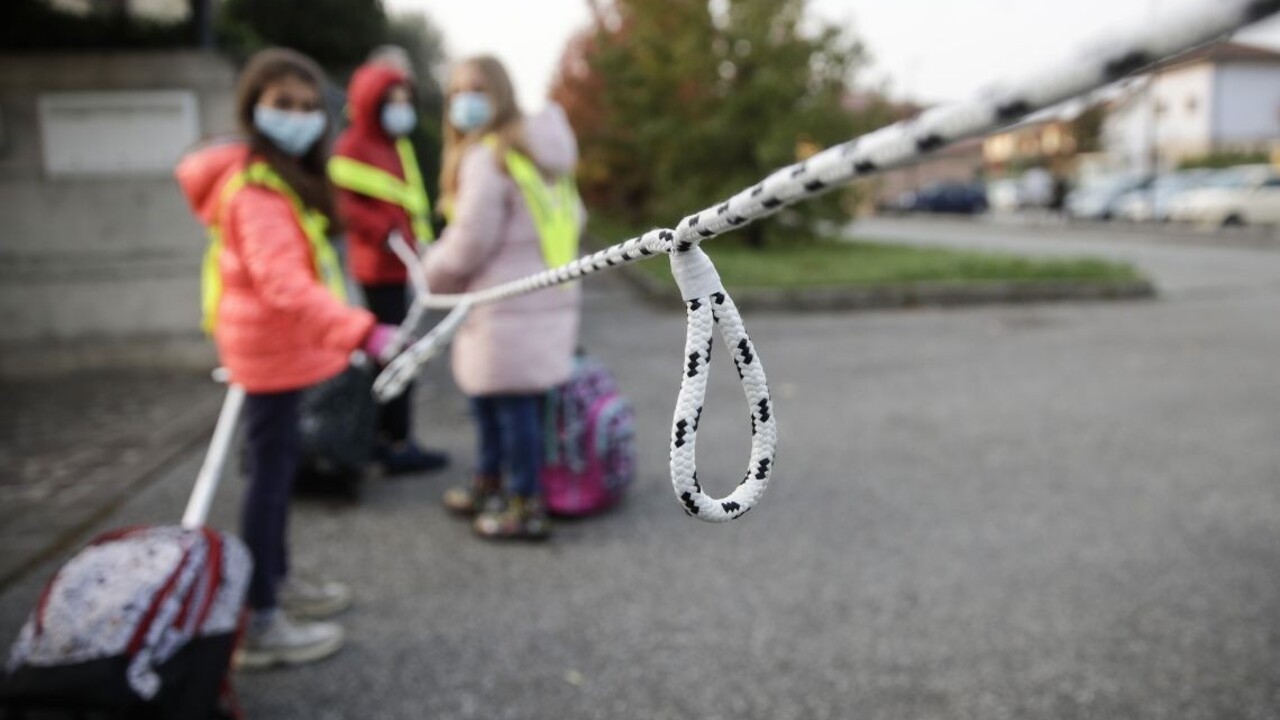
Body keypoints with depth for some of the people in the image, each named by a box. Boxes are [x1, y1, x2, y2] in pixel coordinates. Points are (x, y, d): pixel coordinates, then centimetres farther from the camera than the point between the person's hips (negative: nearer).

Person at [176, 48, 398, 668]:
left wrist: (349, 330, 24)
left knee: (277, 464, 18)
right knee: (271, 470, -5)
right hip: (271, 344, -10)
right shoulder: (256, 189, -22)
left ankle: (275, 580, 34)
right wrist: (363, 332, -46)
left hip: (282, 342, 10)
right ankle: (259, 624, 4)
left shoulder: (285, 174, 12)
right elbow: (284, 283, -35)